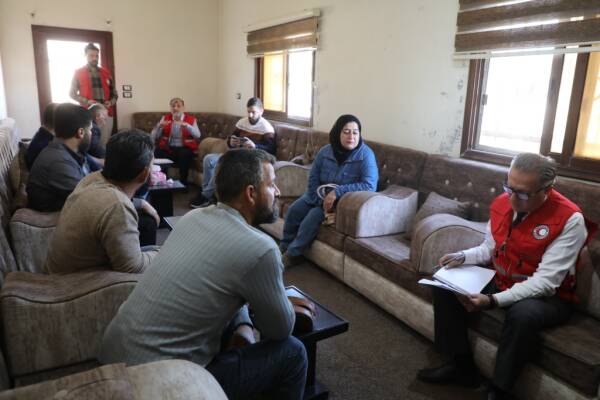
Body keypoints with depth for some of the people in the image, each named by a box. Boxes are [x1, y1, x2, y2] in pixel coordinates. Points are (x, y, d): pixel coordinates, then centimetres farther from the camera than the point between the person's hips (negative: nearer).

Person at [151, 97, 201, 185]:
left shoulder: (191, 120, 5)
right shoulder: (165, 118, 11)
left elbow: (198, 135, -14)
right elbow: (154, 137, 4)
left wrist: (187, 125, -29)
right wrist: (159, 126, -16)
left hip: (185, 148, -2)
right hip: (167, 148, 2)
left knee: (184, 154, -36)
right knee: (157, 152, -29)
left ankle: (183, 182, -21)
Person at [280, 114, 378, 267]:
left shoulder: (366, 155, -19)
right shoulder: (325, 151, -6)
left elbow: (370, 186, -29)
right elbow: (313, 179, -2)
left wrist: (336, 192, -33)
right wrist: (323, 200, -19)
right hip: (320, 195, 5)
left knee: (315, 215, -24)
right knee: (294, 209, -13)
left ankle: (292, 254, -8)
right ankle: (284, 247, 6)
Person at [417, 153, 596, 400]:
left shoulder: (570, 219, -23)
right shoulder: (501, 203, -5)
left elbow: (545, 282, -28)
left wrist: (493, 301, -38)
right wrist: (462, 257, -12)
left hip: (547, 297, -6)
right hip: (500, 282, 6)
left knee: (523, 313, -39)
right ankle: (461, 366, 2)